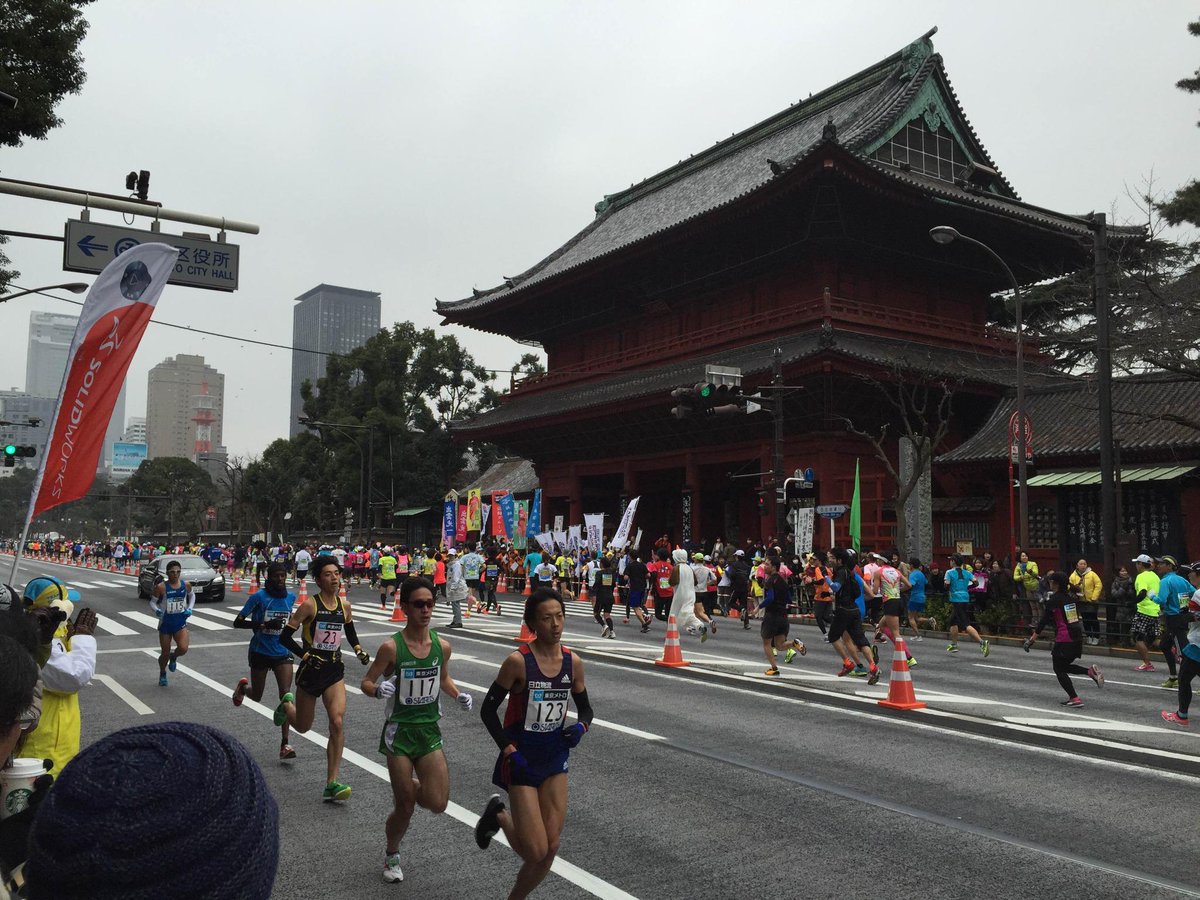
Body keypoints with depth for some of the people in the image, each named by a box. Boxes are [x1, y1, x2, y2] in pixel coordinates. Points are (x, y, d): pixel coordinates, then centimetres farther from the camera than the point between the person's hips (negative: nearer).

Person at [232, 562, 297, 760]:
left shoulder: (290, 597, 3)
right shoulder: (259, 597, -11)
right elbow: (237, 622, -12)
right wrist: (264, 625, -23)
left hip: (282, 653, 2)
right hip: (260, 653, -2)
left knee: (286, 694, -14)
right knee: (256, 696, 13)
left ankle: (284, 744, -12)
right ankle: (243, 686, 53)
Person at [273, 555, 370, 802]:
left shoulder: (344, 605, 2)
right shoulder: (310, 604, -13)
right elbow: (285, 637, -11)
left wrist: (359, 650, 4)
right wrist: (306, 655, -19)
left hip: (334, 671, 3)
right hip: (311, 670, -3)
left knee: (337, 723, -14)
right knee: (303, 726, 16)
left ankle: (331, 784, -8)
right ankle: (286, 704, 53)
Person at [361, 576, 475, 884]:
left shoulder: (442, 645, -3)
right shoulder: (391, 647, -15)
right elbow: (366, 682, -5)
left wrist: (458, 695, -2)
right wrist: (379, 690, -27)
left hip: (430, 731, 3)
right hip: (399, 732, -3)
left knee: (438, 804, -4)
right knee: (405, 808, 4)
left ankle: (407, 788, 30)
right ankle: (391, 855, 34)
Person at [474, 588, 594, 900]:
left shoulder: (573, 662, -3)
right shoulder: (518, 661, -17)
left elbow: (585, 709, 11)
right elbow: (488, 710, -9)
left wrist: (580, 727, -11)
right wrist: (510, 751, -16)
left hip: (555, 760, 5)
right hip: (522, 759, -5)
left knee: (550, 848, 7)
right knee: (536, 852, -6)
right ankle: (499, 815, 23)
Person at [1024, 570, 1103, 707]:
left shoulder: (1053, 600, -11)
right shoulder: (1071, 597, 9)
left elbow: (1043, 621, -12)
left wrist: (1031, 640, -10)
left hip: (1063, 639, -7)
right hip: (1077, 638, 7)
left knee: (1059, 670, 6)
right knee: (1064, 666, 22)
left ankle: (1074, 699, 0)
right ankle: (1090, 671, 1)